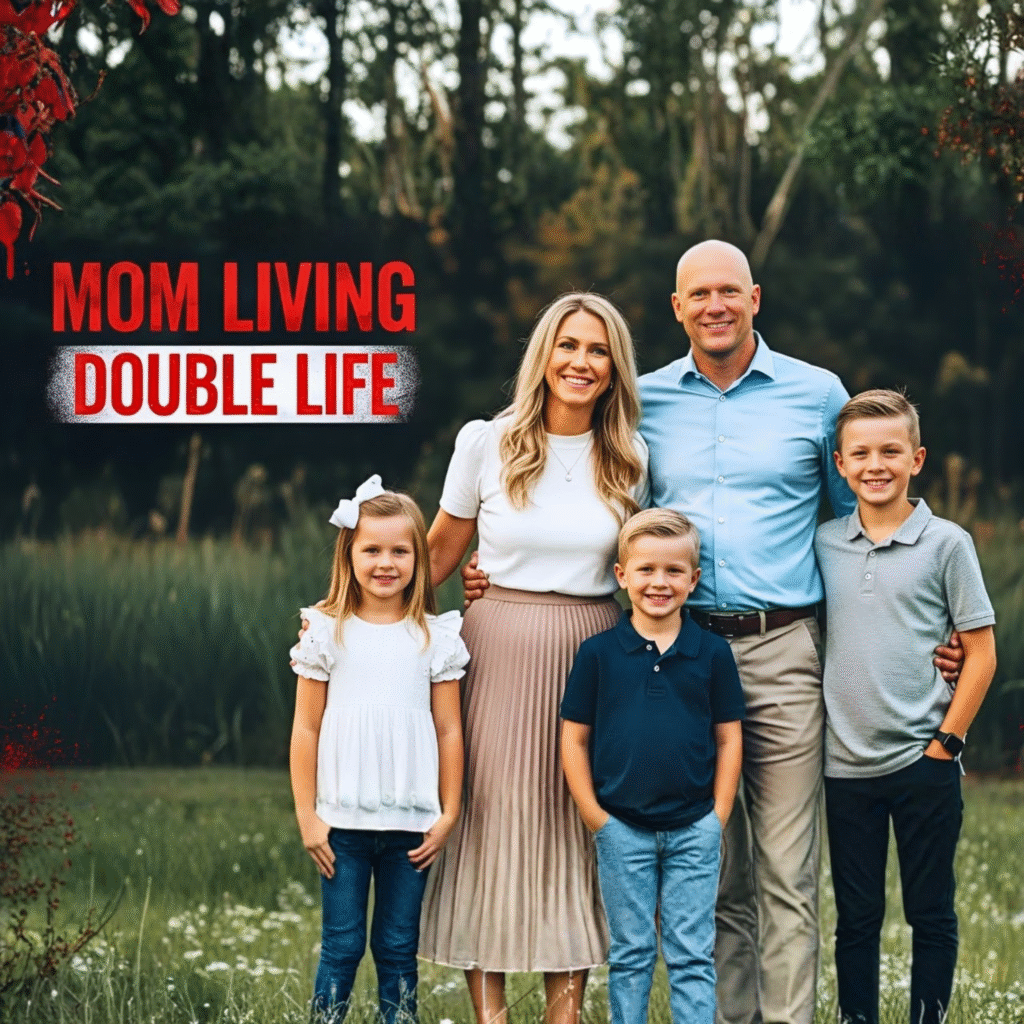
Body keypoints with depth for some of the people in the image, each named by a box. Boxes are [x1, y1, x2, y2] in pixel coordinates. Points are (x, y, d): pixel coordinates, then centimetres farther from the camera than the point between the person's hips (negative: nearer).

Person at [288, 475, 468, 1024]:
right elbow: (306, 729, 2)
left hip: (411, 823, 1)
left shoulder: (436, 636, 3)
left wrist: (448, 814, 4)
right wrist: (306, 816, -1)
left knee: (398, 947, 7)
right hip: (343, 820, -1)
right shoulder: (326, 632, 1)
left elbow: (448, 731, 6)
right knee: (341, 944, 2)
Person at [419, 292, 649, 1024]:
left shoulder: (630, 460, 5)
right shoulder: (486, 443, 0)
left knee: (575, 822, 2)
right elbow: (439, 553, 7)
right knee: (493, 817, -2)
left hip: (591, 656, 1)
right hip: (499, 651, -1)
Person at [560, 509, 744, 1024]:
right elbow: (574, 736, 2)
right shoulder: (598, 653, -2)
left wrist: (717, 815, -2)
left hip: (694, 829, 0)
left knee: (692, 955, 4)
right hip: (621, 827, 0)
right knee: (630, 953, 9)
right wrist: (593, 814, -4)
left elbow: (728, 738, 5)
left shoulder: (713, 653, 1)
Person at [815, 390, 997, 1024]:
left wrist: (947, 741, -5)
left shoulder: (946, 543, -3)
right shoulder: (822, 545, 5)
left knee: (931, 913, 5)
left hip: (924, 764, -2)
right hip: (846, 765, 3)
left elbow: (982, 651, -1)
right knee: (856, 916, 9)